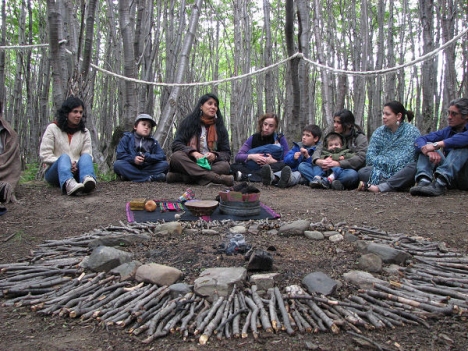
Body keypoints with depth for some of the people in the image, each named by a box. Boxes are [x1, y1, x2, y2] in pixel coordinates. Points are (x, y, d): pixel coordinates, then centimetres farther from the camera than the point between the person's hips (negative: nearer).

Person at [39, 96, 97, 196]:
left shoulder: (85, 132, 13)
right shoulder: (52, 128, 5)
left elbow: (88, 155, 1)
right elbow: (45, 155, -4)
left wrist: (76, 164, -20)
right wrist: (64, 162, -18)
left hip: (75, 172, 2)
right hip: (54, 171, -2)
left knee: (86, 157, -28)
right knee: (64, 157, -34)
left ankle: (88, 180, -63)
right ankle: (68, 184, -68)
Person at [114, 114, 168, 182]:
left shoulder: (153, 142, 12)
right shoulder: (127, 138, 7)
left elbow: (162, 156, -1)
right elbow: (120, 155, -4)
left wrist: (148, 157, -19)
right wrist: (133, 159, -21)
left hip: (147, 168, 2)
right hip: (131, 168, -2)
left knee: (165, 164, -17)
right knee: (117, 164, -30)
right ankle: (149, 178, -39)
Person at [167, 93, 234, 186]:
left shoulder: (219, 127, 11)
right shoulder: (189, 122, 6)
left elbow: (226, 153, 7)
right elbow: (176, 144, -1)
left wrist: (215, 155, -17)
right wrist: (193, 153, -20)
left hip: (210, 165, 1)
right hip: (189, 163, -1)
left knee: (225, 166, -30)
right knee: (176, 157, -33)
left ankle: (179, 176, -37)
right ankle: (217, 177, -44)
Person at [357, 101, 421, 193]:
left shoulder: (412, 131, 4)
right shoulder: (379, 131, 13)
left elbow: (409, 156, -9)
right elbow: (370, 155, 2)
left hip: (402, 172, -2)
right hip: (382, 171, 2)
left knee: (414, 167, -36)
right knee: (362, 172, -25)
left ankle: (379, 187, -45)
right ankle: (396, 185, -39)